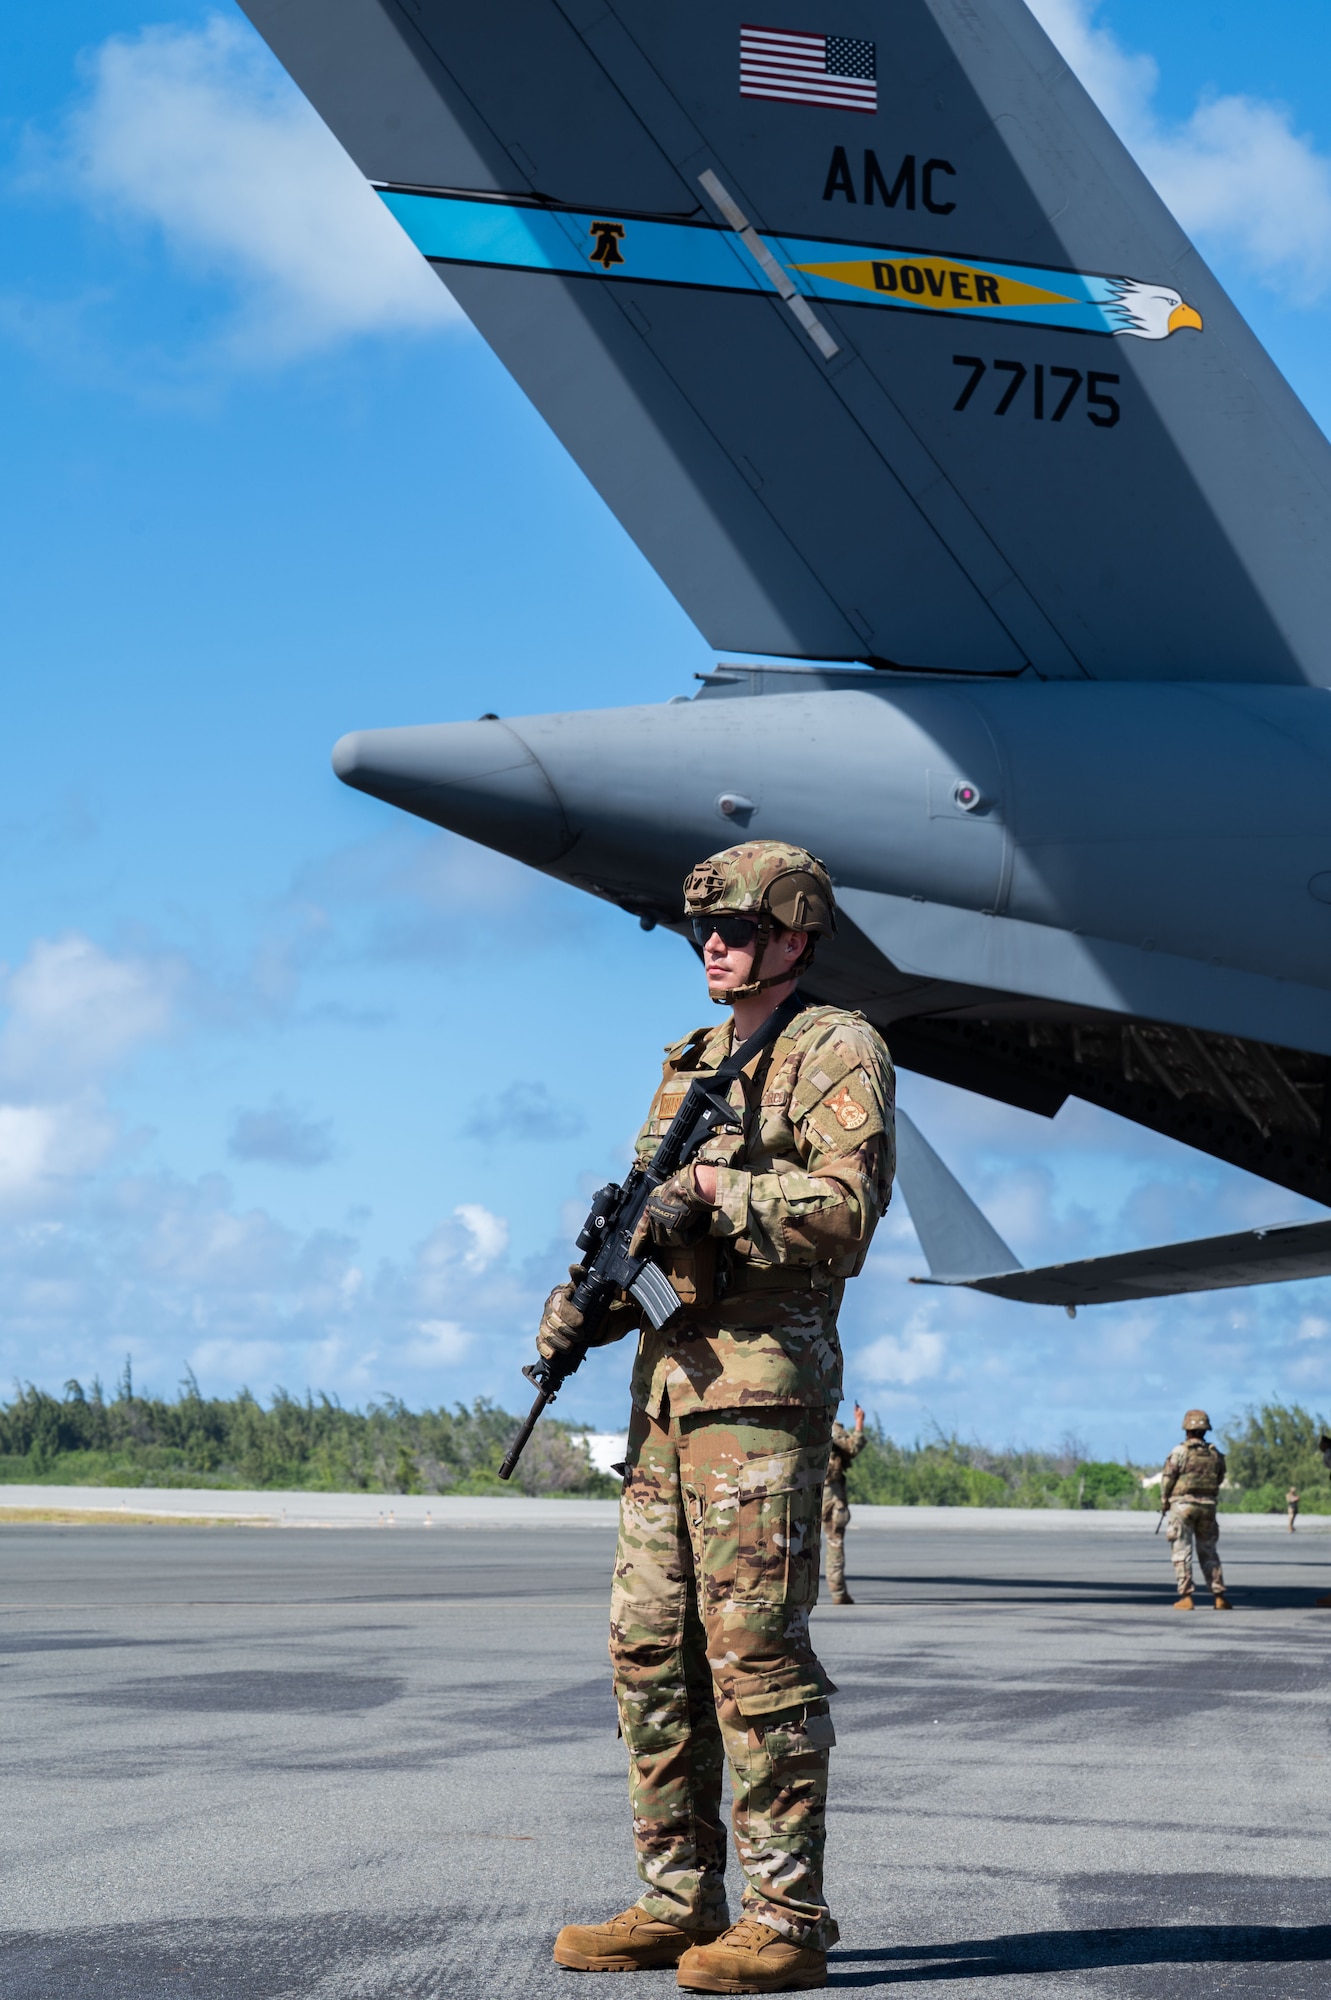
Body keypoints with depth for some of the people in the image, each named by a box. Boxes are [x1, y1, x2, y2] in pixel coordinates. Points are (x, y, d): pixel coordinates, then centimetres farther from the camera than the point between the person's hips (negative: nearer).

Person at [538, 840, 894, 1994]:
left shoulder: (837, 1052, -2)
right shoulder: (693, 1063, 22)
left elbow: (847, 1205, -16)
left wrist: (713, 1188, -19)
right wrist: (586, 1300, 5)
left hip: (764, 1385, -8)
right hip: (670, 1377, 8)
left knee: (755, 1649, -9)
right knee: (651, 1643, 7)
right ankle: (679, 1901, 14)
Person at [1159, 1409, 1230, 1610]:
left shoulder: (1180, 1451, -9)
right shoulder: (1215, 1454, 4)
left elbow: (1167, 1479, -7)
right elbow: (1219, 1479, 8)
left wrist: (1164, 1501, 8)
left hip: (1182, 1504, -4)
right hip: (1207, 1505, 4)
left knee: (1182, 1552, 1)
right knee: (1209, 1552, 13)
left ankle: (1185, 1597, -4)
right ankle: (1219, 1596, 10)